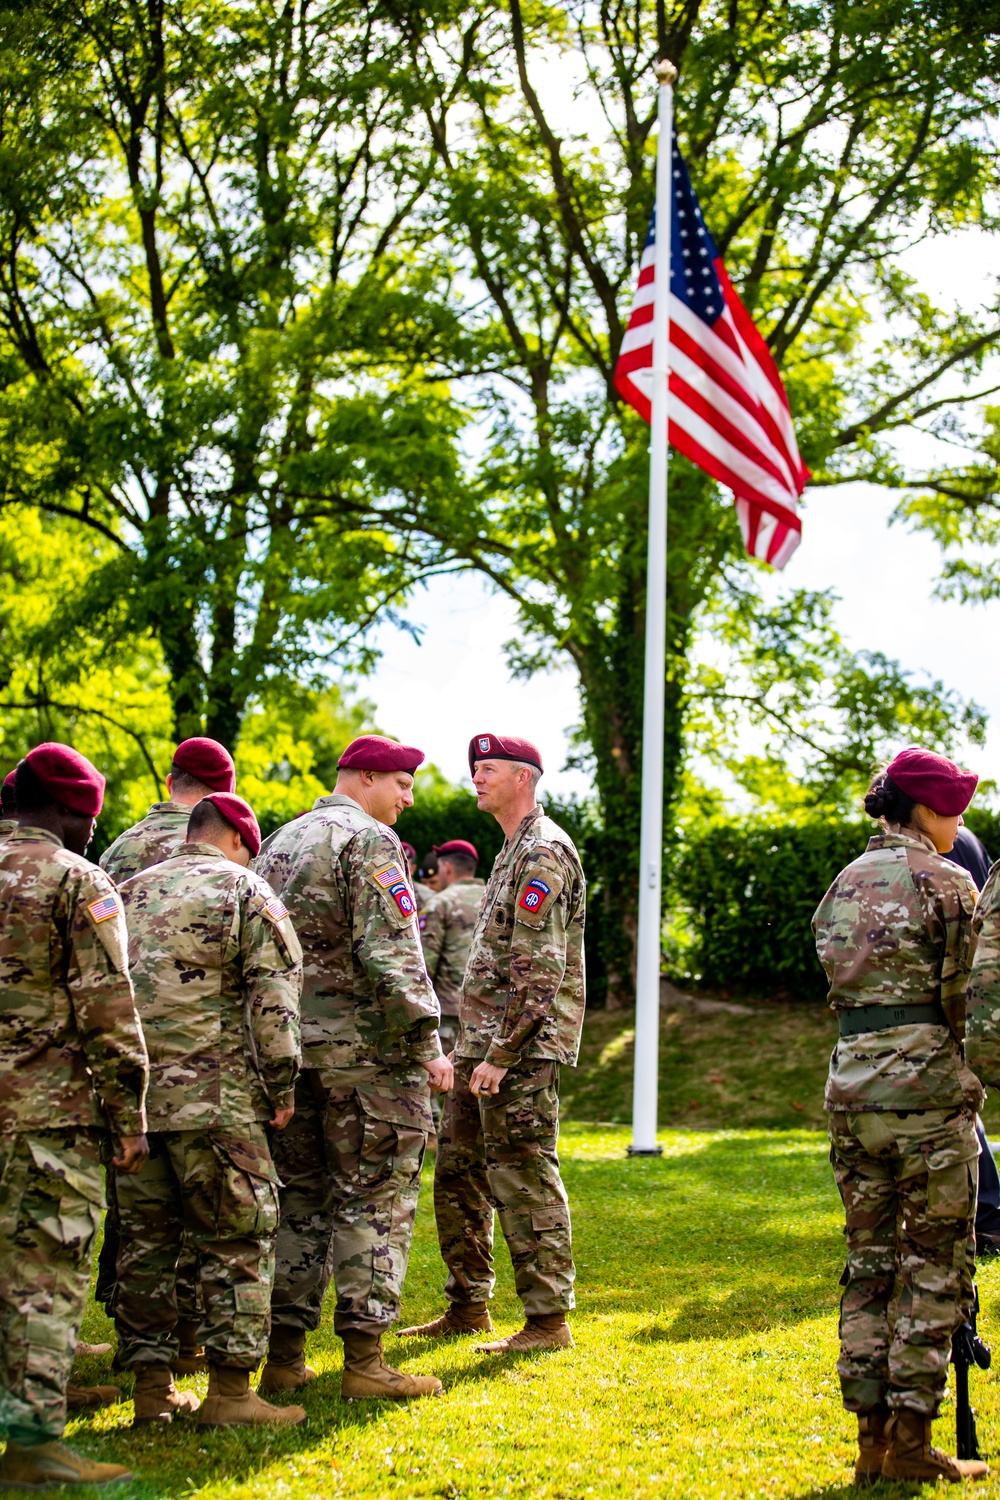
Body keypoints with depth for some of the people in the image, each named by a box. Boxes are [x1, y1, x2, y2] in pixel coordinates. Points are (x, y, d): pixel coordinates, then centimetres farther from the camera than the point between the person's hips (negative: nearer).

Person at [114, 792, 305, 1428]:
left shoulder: (130, 892, 18)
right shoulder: (244, 888, 2)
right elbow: (275, 994, -8)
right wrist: (282, 1086, -2)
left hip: (130, 1091, 6)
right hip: (211, 1097, -5)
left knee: (145, 1239, 11)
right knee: (239, 1238, 1)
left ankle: (152, 1387, 13)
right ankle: (231, 1391, -2)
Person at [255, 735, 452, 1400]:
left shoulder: (278, 844, 18)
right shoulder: (369, 841, -8)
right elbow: (391, 953, -18)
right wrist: (428, 1044, -15)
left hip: (286, 1044, 7)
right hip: (363, 1046, -7)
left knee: (301, 1197, 12)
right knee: (374, 1200, -2)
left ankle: (284, 1354, 11)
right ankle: (364, 1358, -3)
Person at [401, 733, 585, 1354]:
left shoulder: (543, 852, -13)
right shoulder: (514, 850, 20)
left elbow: (538, 970, -20)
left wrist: (502, 1054, -22)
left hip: (525, 1044, -10)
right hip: (484, 1039, 10)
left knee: (524, 1177, -8)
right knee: (458, 1172, 13)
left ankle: (549, 1320, -4)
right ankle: (468, 1307, 22)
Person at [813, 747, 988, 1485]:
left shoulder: (843, 886, 13)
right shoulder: (946, 882, -6)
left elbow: (835, 978, 9)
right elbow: (960, 994, -6)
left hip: (851, 1079, 6)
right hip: (926, 1077, -6)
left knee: (869, 1259, 11)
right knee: (937, 1262, 1)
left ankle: (872, 1438, 12)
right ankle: (910, 1442, 1)